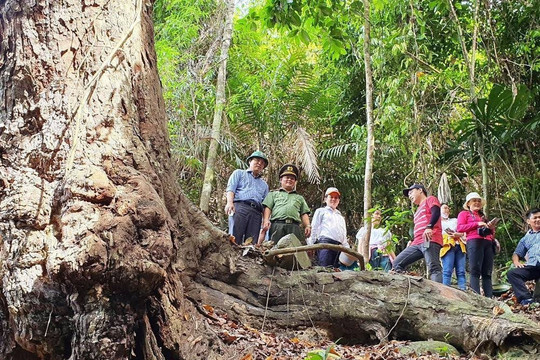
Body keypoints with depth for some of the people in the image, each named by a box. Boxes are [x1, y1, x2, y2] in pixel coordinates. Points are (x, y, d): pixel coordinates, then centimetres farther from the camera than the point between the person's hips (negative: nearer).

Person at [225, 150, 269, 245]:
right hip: (239, 206, -4)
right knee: (235, 238, -19)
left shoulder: (264, 184, 33)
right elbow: (230, 188, 6)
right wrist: (230, 202, -14)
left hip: (256, 212, 4)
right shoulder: (239, 173, 23)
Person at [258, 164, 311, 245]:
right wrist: (266, 220, -7)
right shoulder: (273, 194, 26)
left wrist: (307, 226, 3)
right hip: (277, 224, -2)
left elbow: (304, 214, 21)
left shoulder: (299, 198, 33)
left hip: (294, 226, 2)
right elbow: (267, 208, 11)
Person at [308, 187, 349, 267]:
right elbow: (314, 228, 10)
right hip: (325, 242, -5)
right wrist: (311, 244, -3)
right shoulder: (321, 211, 21)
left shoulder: (340, 217, 35)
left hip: (339, 245, 5)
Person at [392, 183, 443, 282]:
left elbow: (436, 212, -10)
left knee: (434, 268, -20)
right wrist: (412, 241, 19)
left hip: (430, 240, -9)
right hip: (417, 243, 9)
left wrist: (429, 227, -25)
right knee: (397, 264, -1)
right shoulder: (418, 211, 37)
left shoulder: (430, 199, 11)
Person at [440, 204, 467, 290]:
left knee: (461, 272, -9)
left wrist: (459, 234, -2)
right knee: (447, 271, -19)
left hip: (459, 245, 4)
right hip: (447, 245, -4)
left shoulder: (455, 220, 33)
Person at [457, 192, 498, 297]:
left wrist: (491, 228, 10)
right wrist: (477, 224, -7)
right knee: (475, 271, -15)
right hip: (474, 242, -6)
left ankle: (489, 298, -10)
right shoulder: (464, 214, 16)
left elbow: (490, 233, 34)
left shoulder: (482, 216, 33)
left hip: (488, 243, 6)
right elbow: (460, 228, -1)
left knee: (487, 273, -3)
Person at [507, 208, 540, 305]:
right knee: (512, 273, -22)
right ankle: (526, 299, -36)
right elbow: (516, 254, 29)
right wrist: (516, 262, 5)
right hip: (531, 266, 4)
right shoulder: (525, 238, 31)